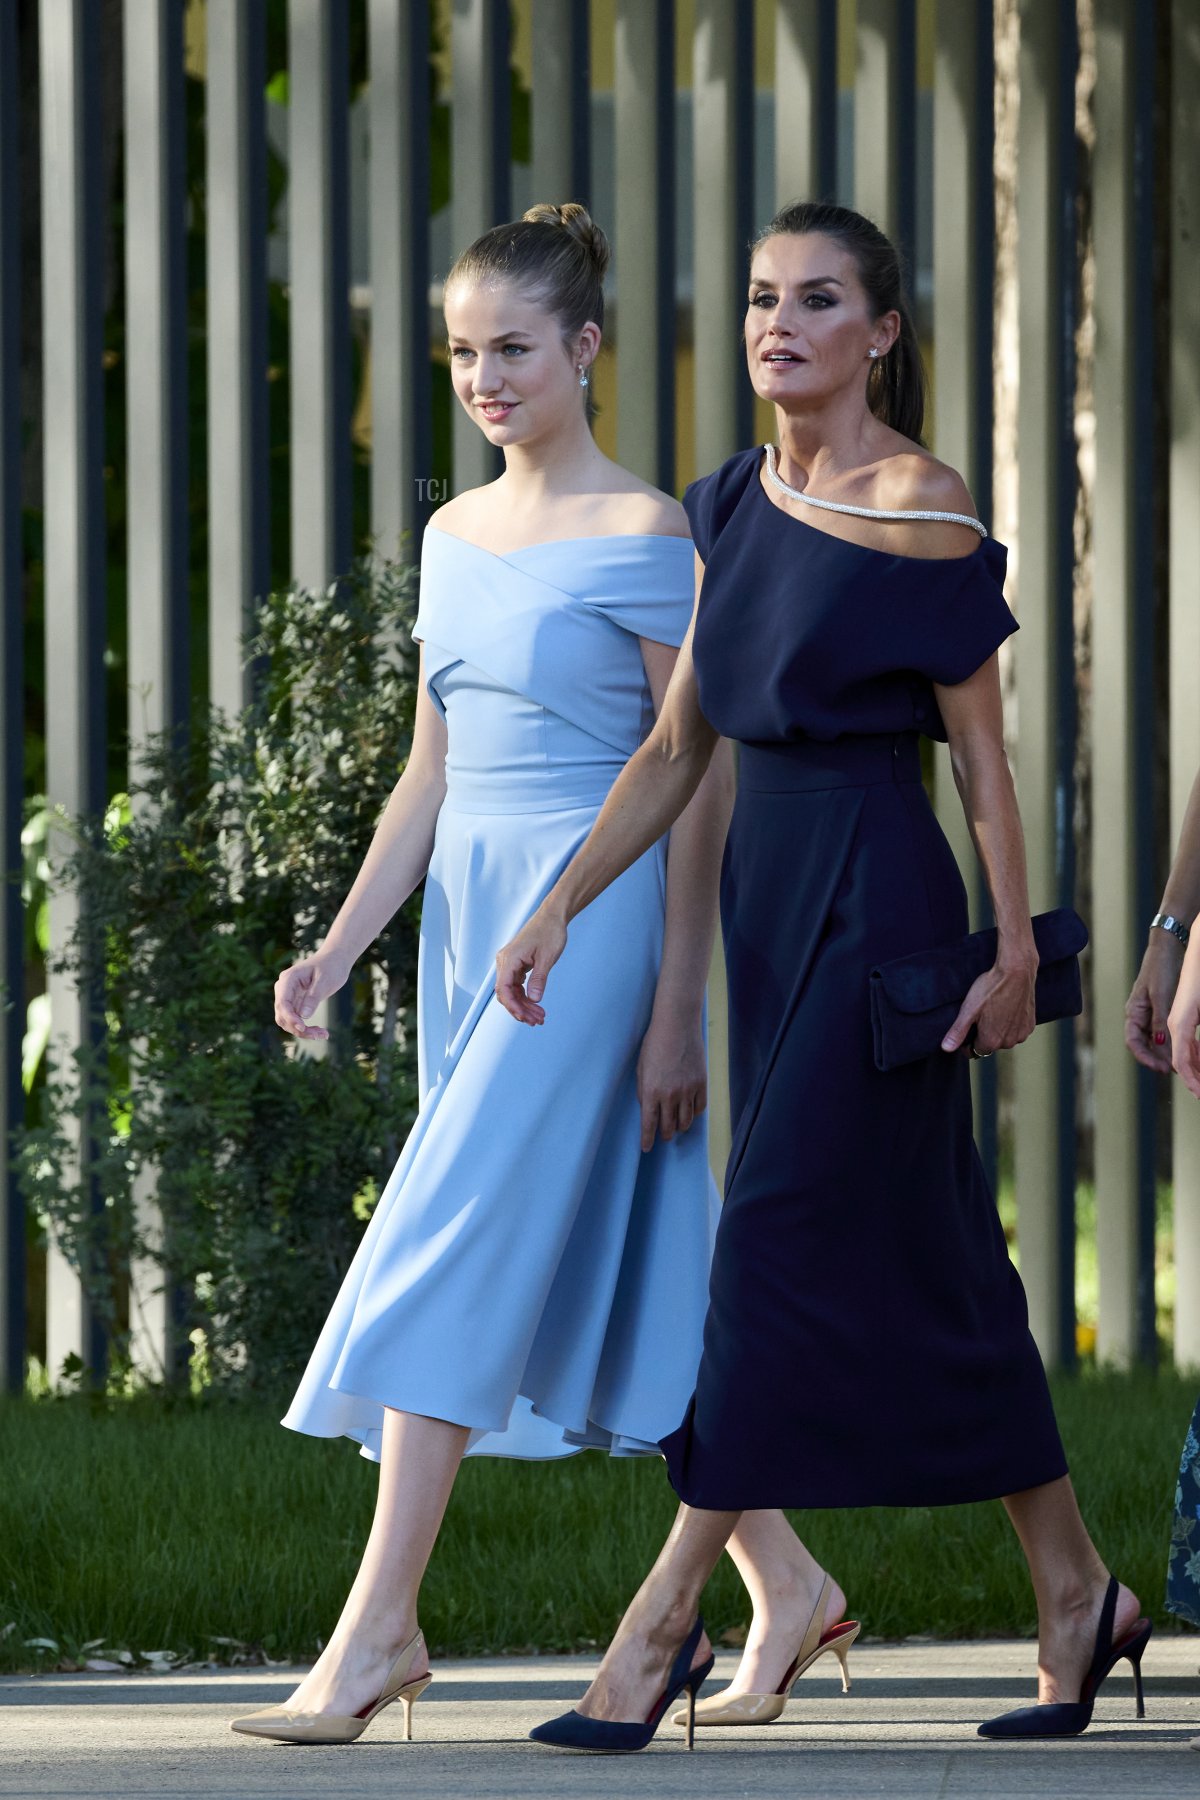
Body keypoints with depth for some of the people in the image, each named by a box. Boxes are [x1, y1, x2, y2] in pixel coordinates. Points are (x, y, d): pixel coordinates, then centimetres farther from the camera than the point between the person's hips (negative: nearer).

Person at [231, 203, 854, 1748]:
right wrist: (336, 949, 8)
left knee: (452, 1256, -13)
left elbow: (699, 783, -9)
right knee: (625, 1278, 10)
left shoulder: (642, 537, -8)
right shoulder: (456, 534, 13)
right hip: (471, 919, 7)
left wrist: (678, 1010, -12)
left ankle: (378, 1625, -12)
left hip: (595, 920, -7)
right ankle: (781, 1578, 20)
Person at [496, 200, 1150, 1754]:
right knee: (926, 1252, 11)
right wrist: (561, 906, 5)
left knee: (784, 1241, -8)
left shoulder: (925, 516, -9)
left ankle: (662, 1624, -8)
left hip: (874, 891, -8)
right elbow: (675, 746, 12)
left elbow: (981, 757, -8)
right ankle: (1076, 1596, 19)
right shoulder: (731, 505, 10)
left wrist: (1014, 948, -10)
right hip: (763, 882, 8)